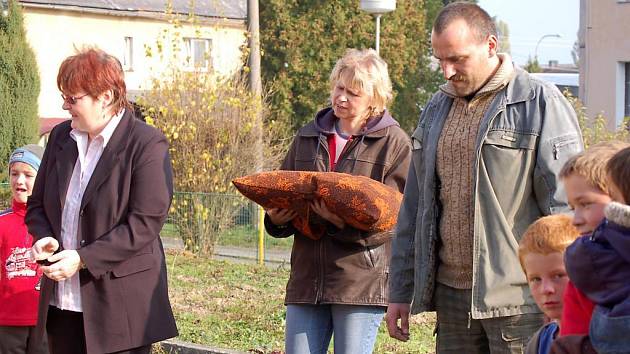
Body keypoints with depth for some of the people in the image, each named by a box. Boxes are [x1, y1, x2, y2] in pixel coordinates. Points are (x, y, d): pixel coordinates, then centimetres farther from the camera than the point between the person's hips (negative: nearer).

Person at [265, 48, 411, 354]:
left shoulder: (394, 142, -1)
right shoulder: (308, 137, 15)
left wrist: (346, 223, -24)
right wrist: (276, 219, -3)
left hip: (362, 281, -4)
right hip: (307, 279, 5)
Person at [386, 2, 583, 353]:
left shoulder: (541, 104, -5)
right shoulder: (437, 109, 16)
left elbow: (566, 206, -9)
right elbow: (414, 208, 19)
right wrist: (401, 291, 16)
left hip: (517, 299, -6)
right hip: (451, 292, 6)